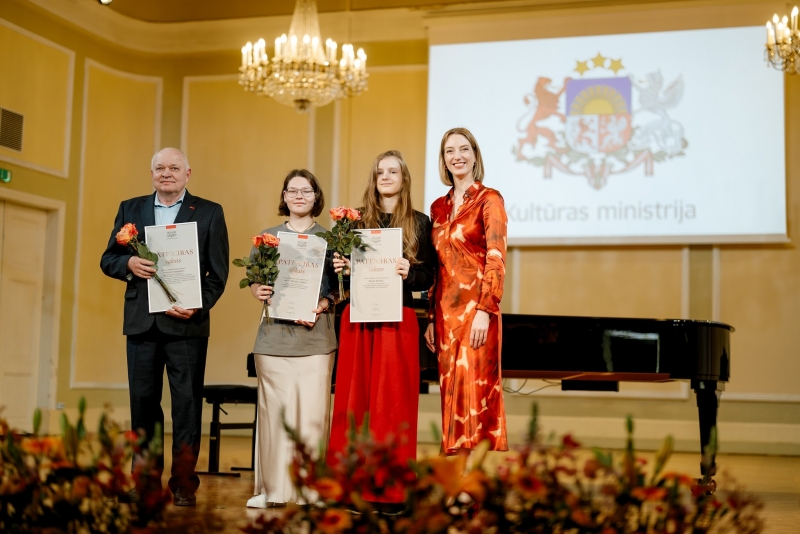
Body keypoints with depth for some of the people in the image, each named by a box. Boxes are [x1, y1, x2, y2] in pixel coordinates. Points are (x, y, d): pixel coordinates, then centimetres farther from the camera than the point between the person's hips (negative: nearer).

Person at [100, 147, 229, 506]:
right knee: (143, 402, 8)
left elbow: (218, 271, -1)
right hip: (142, 322, 3)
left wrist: (198, 306, -15)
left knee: (187, 403, 0)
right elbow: (108, 259, 12)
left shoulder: (209, 212, 4)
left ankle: (183, 483, 8)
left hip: (186, 322, -3)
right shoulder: (130, 209, 13)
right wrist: (128, 263, -11)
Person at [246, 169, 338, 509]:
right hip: (274, 334, 1)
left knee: (312, 412, -3)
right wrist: (258, 292, -9)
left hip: (315, 335, -1)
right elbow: (254, 280, 13)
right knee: (274, 411, 1)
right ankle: (273, 489, 10)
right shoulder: (268, 237, 11)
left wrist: (322, 306, -11)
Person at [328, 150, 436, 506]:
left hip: (397, 320, -2)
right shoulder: (357, 220, 10)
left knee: (393, 400, -1)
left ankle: (390, 488, 5)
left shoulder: (419, 223, 5)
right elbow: (345, 267, 15)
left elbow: (429, 276, 3)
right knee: (355, 398, 2)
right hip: (357, 319, 2)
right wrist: (341, 268, -7)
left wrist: (408, 273, -16)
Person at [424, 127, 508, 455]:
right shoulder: (439, 207, 15)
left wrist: (485, 311, -19)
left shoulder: (489, 200, -3)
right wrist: (432, 318, 13)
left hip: (475, 309, -6)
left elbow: (496, 260, -11)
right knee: (452, 394, 8)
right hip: (446, 312, 6)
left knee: (476, 392, -6)